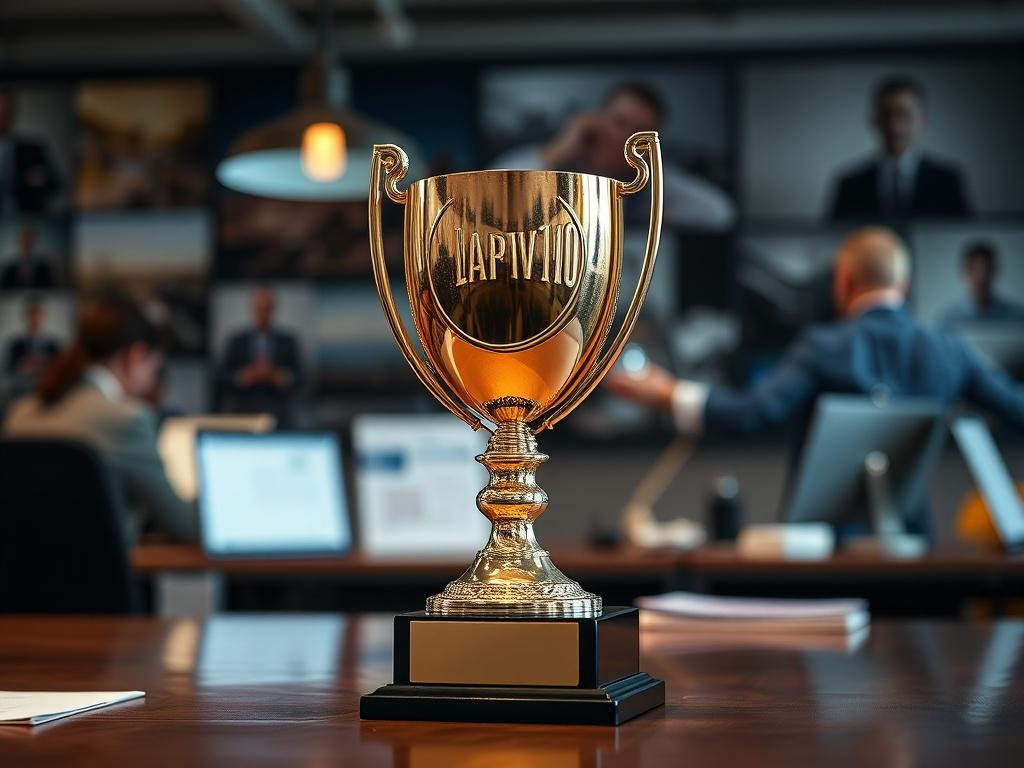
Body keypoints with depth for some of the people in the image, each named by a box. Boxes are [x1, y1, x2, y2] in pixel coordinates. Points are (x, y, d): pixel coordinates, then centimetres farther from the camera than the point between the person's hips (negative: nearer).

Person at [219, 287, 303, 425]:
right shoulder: (237, 341, 9)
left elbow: (297, 379, 3)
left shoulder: (288, 341, 9)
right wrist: (248, 375, -13)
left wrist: (274, 375, -14)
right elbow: (224, 379, 3)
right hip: (242, 413, 0)